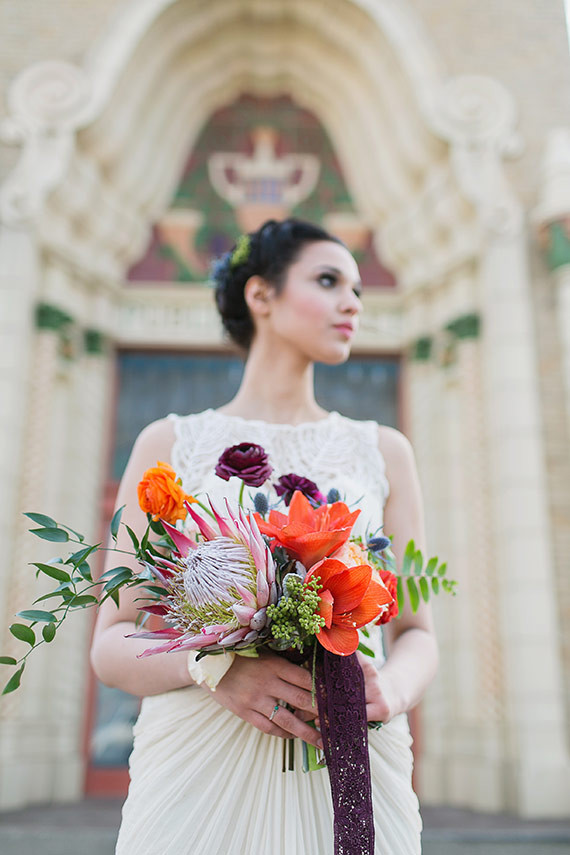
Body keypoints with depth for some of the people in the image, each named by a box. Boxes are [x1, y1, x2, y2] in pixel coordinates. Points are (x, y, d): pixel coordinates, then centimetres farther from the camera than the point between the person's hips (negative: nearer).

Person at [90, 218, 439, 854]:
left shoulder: (383, 451, 8)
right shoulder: (171, 444, 3)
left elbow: (417, 634, 7)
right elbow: (112, 644, -1)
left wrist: (391, 692, -15)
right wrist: (215, 667, -21)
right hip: (196, 769, -1)